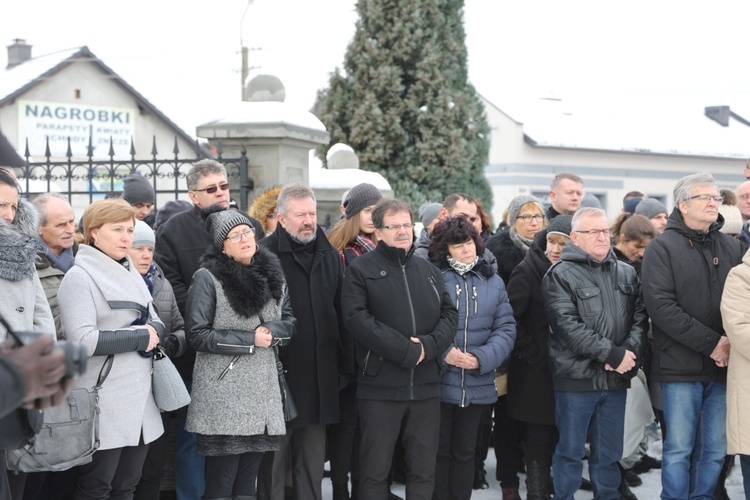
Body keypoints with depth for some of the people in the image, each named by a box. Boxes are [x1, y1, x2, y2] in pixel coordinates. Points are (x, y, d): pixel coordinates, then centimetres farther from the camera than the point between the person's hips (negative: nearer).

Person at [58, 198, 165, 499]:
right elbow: (82, 340, -20)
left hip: (140, 401, 8)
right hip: (103, 407, -7)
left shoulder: (131, 274, 16)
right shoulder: (79, 276, -9)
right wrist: (140, 336, -14)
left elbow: (157, 324, 17)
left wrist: (154, 333, -8)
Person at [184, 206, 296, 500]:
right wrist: (250, 340, -11)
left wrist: (270, 331, -7)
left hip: (262, 390, 6)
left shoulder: (272, 275, 12)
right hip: (222, 395, -5)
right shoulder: (208, 278, -6)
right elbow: (197, 335, -9)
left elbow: (289, 322, 16)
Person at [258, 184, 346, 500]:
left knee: (313, 459, 13)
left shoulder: (329, 255, 13)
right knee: (274, 456, 1)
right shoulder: (265, 254, -7)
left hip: (320, 374, 5)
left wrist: (347, 363, 13)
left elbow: (341, 311, 17)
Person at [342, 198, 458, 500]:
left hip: (426, 387, 5)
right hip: (380, 387, -4)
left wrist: (428, 345, -11)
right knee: (375, 470, 3)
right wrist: (405, 350, -18)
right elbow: (357, 318, -14)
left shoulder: (429, 270, 15)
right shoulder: (361, 270, -2)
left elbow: (449, 314, 10)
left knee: (424, 469, 9)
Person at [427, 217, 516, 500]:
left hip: (478, 385, 4)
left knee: (465, 451, 14)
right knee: (439, 451, 7)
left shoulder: (493, 282, 7)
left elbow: (506, 328, 2)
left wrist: (482, 358, -13)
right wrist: (443, 353, -21)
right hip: (438, 383, -3)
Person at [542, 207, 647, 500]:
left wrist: (629, 351, -12)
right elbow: (568, 325, -15)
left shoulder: (626, 274, 13)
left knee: (609, 453, 12)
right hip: (576, 377, -5)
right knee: (570, 451, 3)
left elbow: (640, 317, 7)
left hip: (616, 378, 5)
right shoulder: (560, 275, -5)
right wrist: (612, 354, -17)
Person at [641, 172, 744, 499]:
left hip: (723, 365, 4)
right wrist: (710, 343, -16)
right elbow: (661, 306, -13)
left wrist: (732, 342, -12)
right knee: (679, 448, 1)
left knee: (715, 449, 8)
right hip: (681, 366, -4)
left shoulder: (733, 248, 11)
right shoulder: (663, 248, -2)